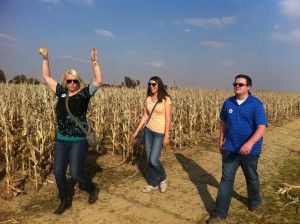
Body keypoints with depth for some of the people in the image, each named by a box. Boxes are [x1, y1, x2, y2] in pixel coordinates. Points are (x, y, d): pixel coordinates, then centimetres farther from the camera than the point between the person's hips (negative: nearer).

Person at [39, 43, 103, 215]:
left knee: (76, 173, -4)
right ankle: (65, 201, 30)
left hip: (79, 141, -5)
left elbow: (99, 81, -19)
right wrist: (45, 59, 9)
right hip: (61, 140, 6)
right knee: (58, 172, 7)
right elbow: (47, 77, 15)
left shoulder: (84, 93, -6)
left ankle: (93, 188, 28)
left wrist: (94, 62, -23)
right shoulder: (61, 92, 7)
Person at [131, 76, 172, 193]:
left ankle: (163, 179, 20)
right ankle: (153, 184, 25)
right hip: (148, 131, 6)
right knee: (149, 159, 8)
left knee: (153, 160, -9)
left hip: (160, 133, -6)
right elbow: (145, 116, 9)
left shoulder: (165, 99, -11)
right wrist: (136, 131, 8)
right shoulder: (148, 99, 5)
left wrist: (166, 136, -16)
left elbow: (168, 118, -13)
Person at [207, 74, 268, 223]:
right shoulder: (228, 102, 1)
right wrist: (221, 141, 12)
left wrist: (250, 143, -37)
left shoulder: (256, 104, -13)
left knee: (251, 177, 19)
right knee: (226, 179, 2)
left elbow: (262, 127, -21)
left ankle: (254, 201, 47)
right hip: (230, 148, 3)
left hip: (250, 150, -3)